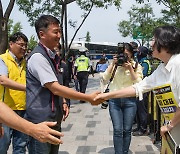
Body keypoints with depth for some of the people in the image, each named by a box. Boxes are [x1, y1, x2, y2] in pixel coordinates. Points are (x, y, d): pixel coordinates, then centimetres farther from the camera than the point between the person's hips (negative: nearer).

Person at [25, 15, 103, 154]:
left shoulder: (51, 56, 11)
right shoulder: (38, 57, -17)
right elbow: (55, 89, -22)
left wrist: (61, 103, 7)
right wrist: (89, 98, -18)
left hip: (54, 119, 9)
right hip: (41, 121, -9)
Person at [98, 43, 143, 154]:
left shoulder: (136, 66, 3)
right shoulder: (114, 65, 5)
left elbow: (138, 84, -6)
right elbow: (105, 79, -4)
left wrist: (130, 69, -13)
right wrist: (113, 64, -9)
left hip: (130, 100, 0)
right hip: (114, 100, 0)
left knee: (127, 130, 6)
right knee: (117, 130, -3)